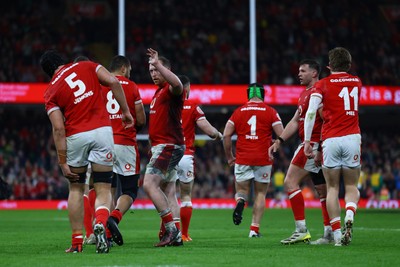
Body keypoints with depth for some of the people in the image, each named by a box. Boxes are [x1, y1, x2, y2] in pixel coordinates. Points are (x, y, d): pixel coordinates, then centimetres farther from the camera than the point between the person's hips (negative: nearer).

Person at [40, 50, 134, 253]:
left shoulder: (51, 92, 5)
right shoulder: (86, 66, 9)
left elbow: (59, 129, -2)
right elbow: (113, 82, -4)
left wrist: (63, 162, -1)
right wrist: (125, 111, 5)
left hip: (76, 136, 0)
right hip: (102, 130, 0)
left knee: (76, 189, 17)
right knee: (103, 189, 5)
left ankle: (77, 242, 15)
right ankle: (100, 224, -26)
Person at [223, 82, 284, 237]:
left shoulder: (238, 112, 6)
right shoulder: (270, 112, 1)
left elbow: (226, 135, 2)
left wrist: (229, 156, 12)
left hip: (242, 159, 1)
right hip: (263, 159, -1)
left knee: (242, 190, 14)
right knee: (260, 194, 10)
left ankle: (240, 201, -23)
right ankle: (255, 229, 2)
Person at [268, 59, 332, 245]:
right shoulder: (304, 93, 20)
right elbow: (295, 121, 24)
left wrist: (320, 149, -22)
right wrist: (279, 142, 18)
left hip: (312, 145, -10)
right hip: (315, 148, 10)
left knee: (290, 182, -11)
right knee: (323, 190, 10)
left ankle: (301, 230, -13)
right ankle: (329, 234, 12)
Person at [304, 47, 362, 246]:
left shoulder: (322, 85, 4)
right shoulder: (356, 83, 13)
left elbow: (311, 113, -8)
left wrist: (307, 141, -8)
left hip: (330, 140, -1)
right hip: (352, 138, 1)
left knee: (332, 188, 6)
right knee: (352, 186, 10)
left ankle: (337, 234, -3)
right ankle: (349, 216, -22)